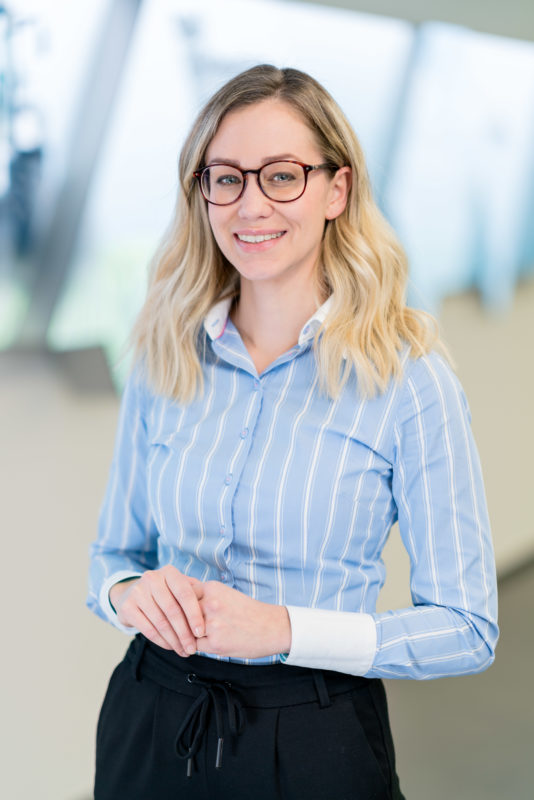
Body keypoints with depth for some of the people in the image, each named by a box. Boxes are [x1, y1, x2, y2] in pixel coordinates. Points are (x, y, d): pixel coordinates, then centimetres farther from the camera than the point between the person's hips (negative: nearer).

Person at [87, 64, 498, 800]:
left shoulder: (408, 377, -12)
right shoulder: (164, 358, 0)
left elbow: (465, 628, -11)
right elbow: (114, 551, 10)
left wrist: (286, 629, -22)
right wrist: (130, 592, -13)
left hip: (316, 741, -3)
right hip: (151, 731, 4)